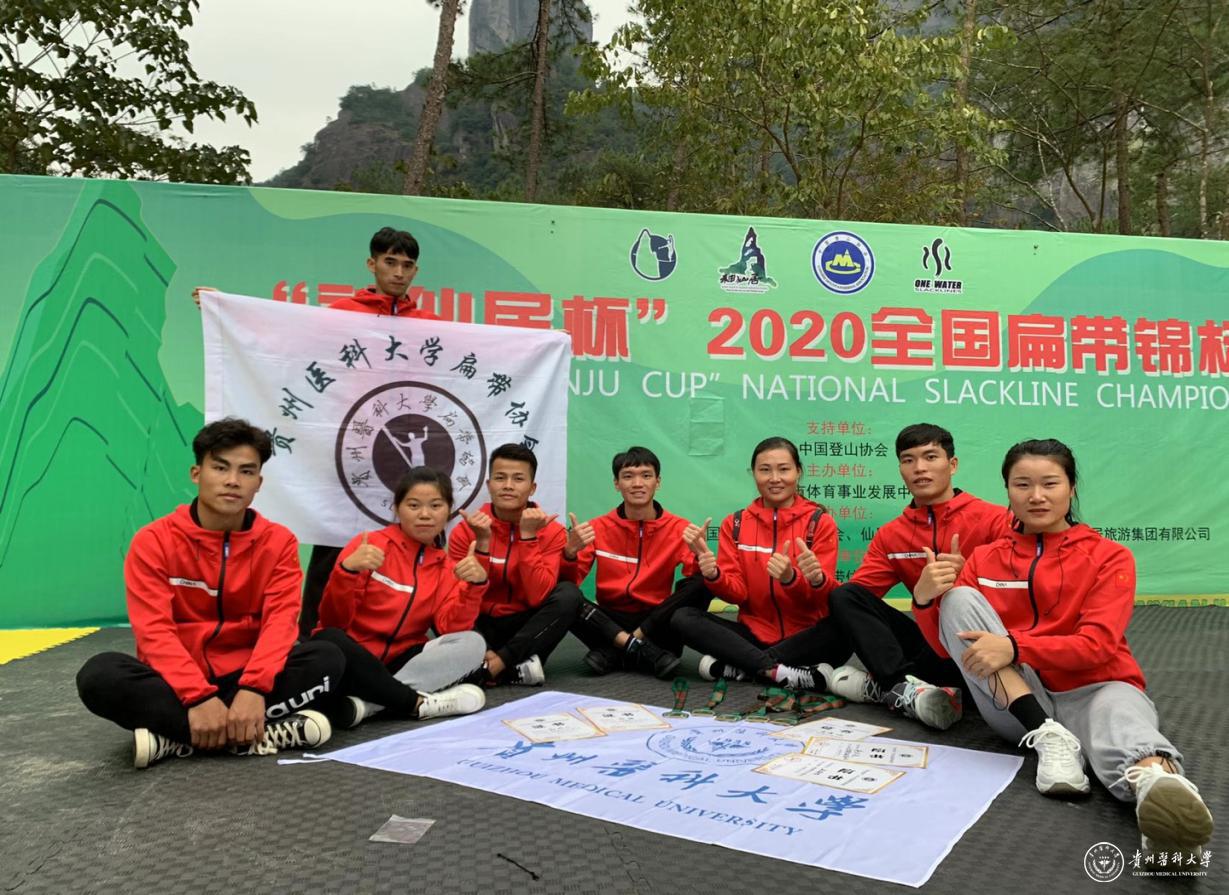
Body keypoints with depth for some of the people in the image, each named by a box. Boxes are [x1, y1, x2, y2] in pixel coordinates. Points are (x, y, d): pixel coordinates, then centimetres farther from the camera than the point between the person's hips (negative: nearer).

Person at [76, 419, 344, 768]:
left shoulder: (278, 542, -2)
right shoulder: (153, 541, -6)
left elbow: (280, 621, -14)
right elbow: (154, 630, -16)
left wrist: (253, 689, -32)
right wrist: (198, 697, -30)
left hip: (244, 678, 1)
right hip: (176, 685, -1)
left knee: (327, 658, -24)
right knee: (99, 675, -29)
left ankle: (176, 738, -24)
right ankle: (262, 732, -31)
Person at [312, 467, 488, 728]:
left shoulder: (446, 568, 6)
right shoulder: (370, 545, -6)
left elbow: (452, 628, -7)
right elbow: (333, 621, -10)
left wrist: (475, 585, -23)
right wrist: (347, 571, -28)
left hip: (400, 661, 4)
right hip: (353, 659, -3)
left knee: (472, 643, -20)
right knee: (330, 641, -36)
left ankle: (360, 703, -27)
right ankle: (418, 703, -22)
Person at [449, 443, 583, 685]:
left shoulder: (551, 531, -9)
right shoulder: (465, 531, -7)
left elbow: (537, 597, -21)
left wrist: (528, 536, -24)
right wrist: (482, 543, -26)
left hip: (526, 626, 1)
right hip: (482, 626, -1)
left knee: (569, 594, -28)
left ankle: (498, 662, -25)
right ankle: (516, 668, -24)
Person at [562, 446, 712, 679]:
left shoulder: (678, 528, -2)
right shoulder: (599, 528, 1)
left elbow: (697, 575, -13)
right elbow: (570, 582, -4)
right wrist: (570, 552, -24)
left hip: (657, 623, 0)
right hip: (611, 623, 0)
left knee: (702, 584, -25)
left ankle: (613, 652, -21)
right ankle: (646, 653, -26)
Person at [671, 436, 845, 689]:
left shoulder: (820, 521, -2)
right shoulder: (735, 523, 5)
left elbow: (825, 596, -10)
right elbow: (736, 592, 0)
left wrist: (791, 579, -32)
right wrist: (712, 575, -22)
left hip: (805, 636, -2)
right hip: (754, 633, 2)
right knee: (683, 618, -20)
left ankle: (738, 666, -25)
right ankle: (781, 672, -30)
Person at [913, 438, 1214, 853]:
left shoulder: (1109, 556, 4)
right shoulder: (985, 559, 11)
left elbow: (1097, 645, -11)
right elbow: (949, 647, 5)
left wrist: (1015, 647, -27)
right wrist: (924, 599, -17)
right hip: (1012, 702, 3)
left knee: (1117, 709, -38)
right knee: (958, 600, -18)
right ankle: (1049, 737, -30)